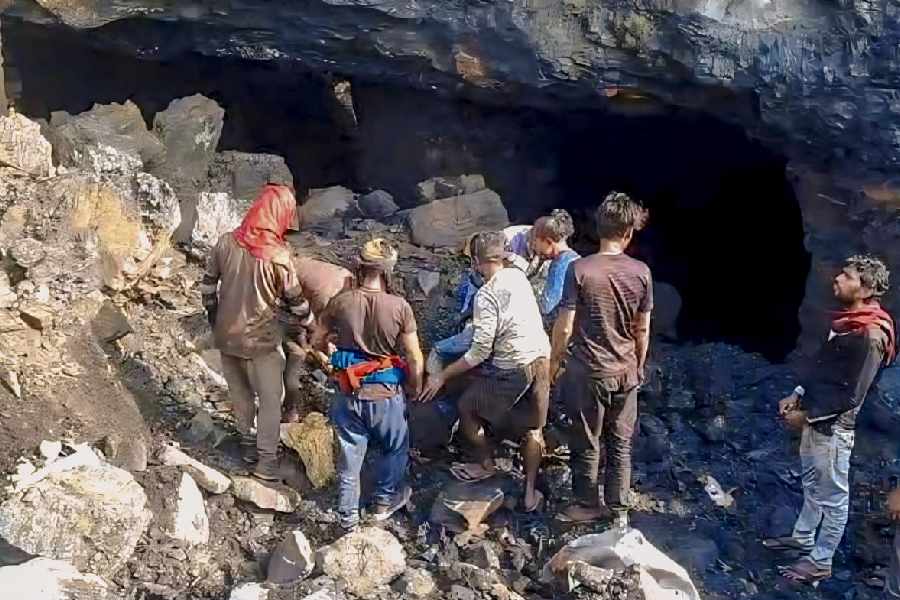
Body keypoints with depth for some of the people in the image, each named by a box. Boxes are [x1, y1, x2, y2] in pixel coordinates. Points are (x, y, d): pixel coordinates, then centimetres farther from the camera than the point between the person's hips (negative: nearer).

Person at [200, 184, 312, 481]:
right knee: (271, 398, 9)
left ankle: (247, 440, 38)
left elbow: (208, 285, 3)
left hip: (227, 335, 5)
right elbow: (296, 301, -10)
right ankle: (266, 459, 11)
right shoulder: (278, 256, -20)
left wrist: (214, 317, 17)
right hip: (261, 339, -5)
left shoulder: (226, 243, -7)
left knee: (240, 392, 21)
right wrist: (307, 329, 7)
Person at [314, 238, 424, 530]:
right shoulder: (399, 307, -17)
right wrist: (415, 387, 6)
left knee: (350, 454, 17)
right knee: (395, 448, 26)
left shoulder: (340, 302, -11)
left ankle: (348, 515, 29)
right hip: (386, 394, -2)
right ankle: (385, 501, 41)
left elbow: (317, 343, 2)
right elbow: (415, 358, -12)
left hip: (348, 394, 2)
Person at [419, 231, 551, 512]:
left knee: (467, 407, 15)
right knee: (531, 428, 19)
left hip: (514, 370, -7)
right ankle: (531, 492, 27)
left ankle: (485, 464, 32)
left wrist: (442, 376, -12)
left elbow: (480, 352, -20)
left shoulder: (487, 295, -20)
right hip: (542, 361, 7)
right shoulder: (519, 276, 1)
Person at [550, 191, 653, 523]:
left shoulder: (580, 269, -16)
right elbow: (643, 330, 2)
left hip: (587, 372, -3)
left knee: (586, 445, 13)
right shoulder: (641, 272, -6)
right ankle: (617, 506, 29)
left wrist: (554, 360, 3)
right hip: (625, 372, 3)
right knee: (620, 444, 17)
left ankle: (588, 505, 26)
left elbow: (565, 326, -13)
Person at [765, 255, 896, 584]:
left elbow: (852, 395, -23)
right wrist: (798, 395, 6)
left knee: (833, 496, 5)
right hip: (816, 418, 9)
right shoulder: (846, 321, 6)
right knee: (813, 484, 23)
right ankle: (802, 538, 39)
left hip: (834, 425, -9)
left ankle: (820, 562, 16)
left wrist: (807, 415, -17)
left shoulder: (870, 335, -22)